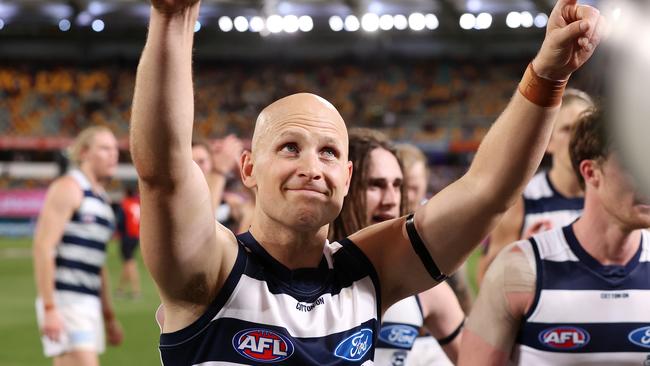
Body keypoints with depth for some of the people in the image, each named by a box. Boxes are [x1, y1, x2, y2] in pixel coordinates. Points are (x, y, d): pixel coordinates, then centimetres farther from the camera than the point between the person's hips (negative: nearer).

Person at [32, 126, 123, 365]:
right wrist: (49, 308, -21)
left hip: (89, 303, 9)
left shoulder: (100, 198, 20)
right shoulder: (68, 188, -6)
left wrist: (109, 316, 23)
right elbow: (43, 247, -15)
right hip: (64, 301, -9)